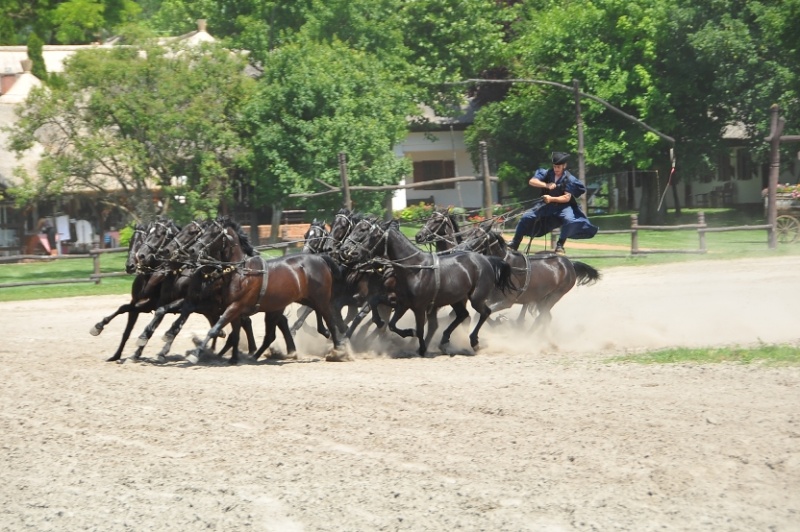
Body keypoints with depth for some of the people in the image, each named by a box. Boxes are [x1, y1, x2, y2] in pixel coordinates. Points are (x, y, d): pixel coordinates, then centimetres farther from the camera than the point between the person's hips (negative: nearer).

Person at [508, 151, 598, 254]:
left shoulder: (569, 179, -13)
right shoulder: (547, 173, -6)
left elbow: (566, 198, -18)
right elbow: (532, 181, -16)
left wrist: (552, 199, -33)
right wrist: (546, 185, -31)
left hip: (563, 206, -3)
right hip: (547, 205, 3)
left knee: (569, 220, -33)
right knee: (526, 218, -9)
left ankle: (560, 245, -19)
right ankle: (514, 244, 3)